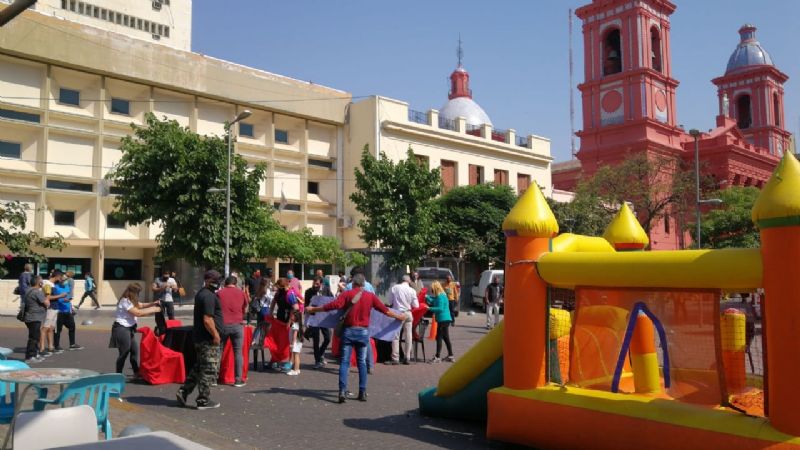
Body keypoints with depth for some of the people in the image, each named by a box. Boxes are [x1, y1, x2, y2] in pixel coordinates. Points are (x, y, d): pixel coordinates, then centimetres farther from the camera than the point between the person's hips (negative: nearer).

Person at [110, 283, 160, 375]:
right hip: (122, 329, -10)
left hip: (129, 328, 10)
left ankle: (136, 372, 22)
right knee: (124, 353, -5)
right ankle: (118, 375, 4)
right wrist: (153, 309, -19)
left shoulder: (131, 300, 12)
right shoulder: (125, 301, -20)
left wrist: (152, 304, 3)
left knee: (135, 350, 13)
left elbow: (140, 305, 20)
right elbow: (138, 313, -24)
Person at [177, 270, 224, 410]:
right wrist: (216, 335, -16)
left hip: (199, 338, 10)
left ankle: (183, 392, 19)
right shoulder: (209, 296, -17)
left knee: (198, 367, 19)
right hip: (209, 339, -10)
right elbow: (207, 320, -24)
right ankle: (204, 400, 5)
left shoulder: (201, 294, 16)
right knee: (209, 370, -1)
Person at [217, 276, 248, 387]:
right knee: (238, 352, 5)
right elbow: (245, 310, 12)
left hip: (222, 325, 0)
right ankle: (238, 379, 4)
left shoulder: (219, 293, 3)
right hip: (237, 325, 0)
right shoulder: (241, 293, 4)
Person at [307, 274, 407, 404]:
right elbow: (385, 310, 6)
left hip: (349, 331, -2)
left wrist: (313, 309, -5)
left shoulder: (347, 294, -3)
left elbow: (333, 305, -13)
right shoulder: (370, 296, 3)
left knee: (344, 361, 1)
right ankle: (362, 392, 12)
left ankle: (342, 391, -9)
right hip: (363, 332, 2)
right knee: (362, 362, 12)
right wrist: (399, 317, 21)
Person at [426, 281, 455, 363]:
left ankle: (437, 357, -3)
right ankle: (450, 356, 21)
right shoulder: (442, 296, 14)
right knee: (446, 338, 15)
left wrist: (430, 308, -25)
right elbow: (433, 301, 28)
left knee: (439, 338, -5)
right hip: (445, 319, 10)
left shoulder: (440, 297, -17)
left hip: (443, 320, -10)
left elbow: (440, 308, -25)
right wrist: (427, 297, 24)